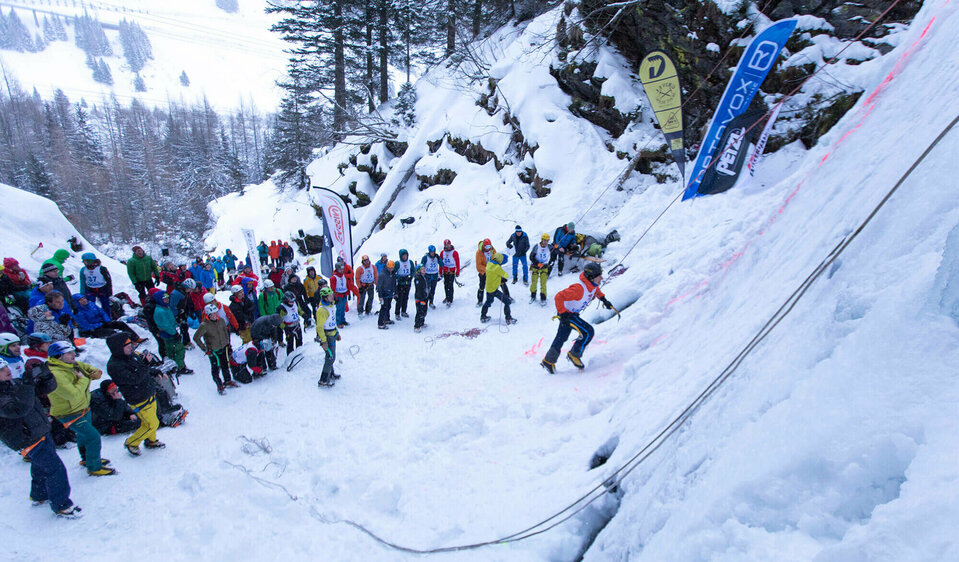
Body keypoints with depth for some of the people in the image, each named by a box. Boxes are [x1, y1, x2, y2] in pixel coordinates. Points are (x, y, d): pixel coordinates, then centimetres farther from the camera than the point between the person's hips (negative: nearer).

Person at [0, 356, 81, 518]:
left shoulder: (16, 383, 3)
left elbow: (46, 388, 7)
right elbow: (19, 409, -37)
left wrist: (46, 375, -14)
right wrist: (27, 384, -38)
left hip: (42, 432, 8)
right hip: (28, 441, -8)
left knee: (41, 466, 26)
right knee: (55, 469, -5)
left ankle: (39, 496, 47)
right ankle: (61, 506, 9)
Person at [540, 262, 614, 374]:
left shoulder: (593, 285, -8)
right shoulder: (579, 289, -35)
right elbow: (559, 297, -36)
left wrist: (604, 300, 11)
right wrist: (563, 315, -36)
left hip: (573, 313, 9)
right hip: (566, 314, -9)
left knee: (562, 337, 18)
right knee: (588, 331, -12)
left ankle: (548, 361, 32)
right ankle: (574, 355, 4)